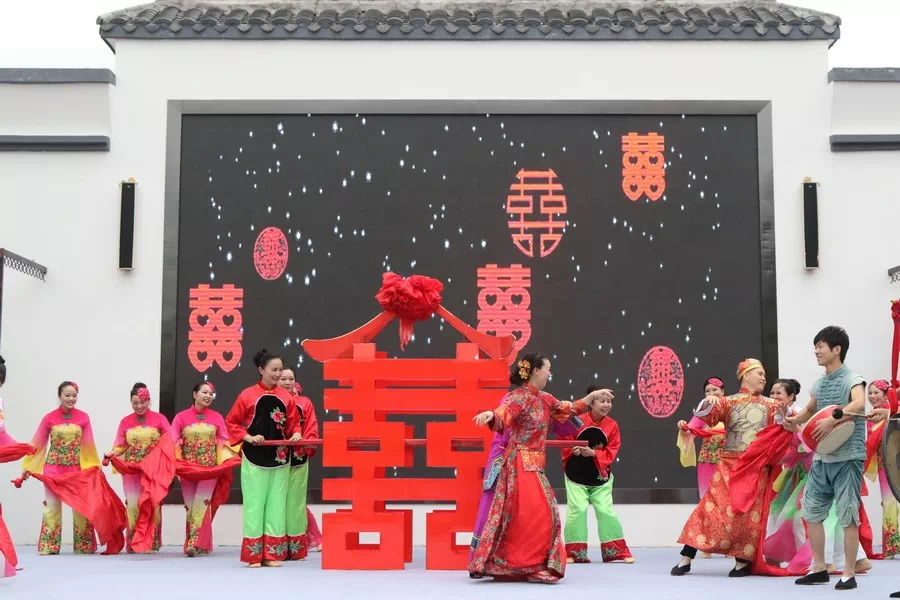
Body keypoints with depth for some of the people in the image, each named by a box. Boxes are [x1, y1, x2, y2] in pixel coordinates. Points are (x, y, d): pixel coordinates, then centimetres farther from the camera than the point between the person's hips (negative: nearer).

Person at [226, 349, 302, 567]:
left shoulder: (286, 398, 5)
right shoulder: (247, 395, -4)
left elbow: (293, 424, 12)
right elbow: (231, 422, 0)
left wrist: (296, 434, -9)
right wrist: (248, 437, -13)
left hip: (280, 459, 3)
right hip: (254, 459, -3)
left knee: (277, 505, 5)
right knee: (255, 504, 0)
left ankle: (273, 554, 10)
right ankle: (253, 555, 5)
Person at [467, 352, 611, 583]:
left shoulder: (544, 399, 14)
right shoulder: (519, 397, -12)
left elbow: (568, 410, 27)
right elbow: (503, 416, -30)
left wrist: (593, 396, 25)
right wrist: (489, 414, -52)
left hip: (533, 465, 9)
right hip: (521, 464, -9)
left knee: (516, 517, 10)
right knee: (536, 514, -12)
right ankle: (533, 566, -7)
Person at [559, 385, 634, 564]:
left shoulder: (612, 425, -4)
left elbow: (611, 452, -6)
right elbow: (565, 441, -4)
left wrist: (593, 453, -21)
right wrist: (574, 450, -24)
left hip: (600, 477, 2)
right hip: (576, 475, -2)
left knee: (606, 511, 1)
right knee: (577, 510, -6)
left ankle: (618, 551, 15)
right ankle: (573, 552, 9)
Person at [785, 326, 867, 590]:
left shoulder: (852, 379, -9)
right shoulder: (818, 384, 11)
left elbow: (859, 404, -29)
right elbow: (810, 411, 26)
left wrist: (831, 421, -35)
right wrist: (793, 419, 7)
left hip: (848, 457, -7)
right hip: (822, 458, 7)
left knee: (847, 516, -4)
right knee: (811, 512, 8)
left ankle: (849, 573, 5)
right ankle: (819, 568, 19)